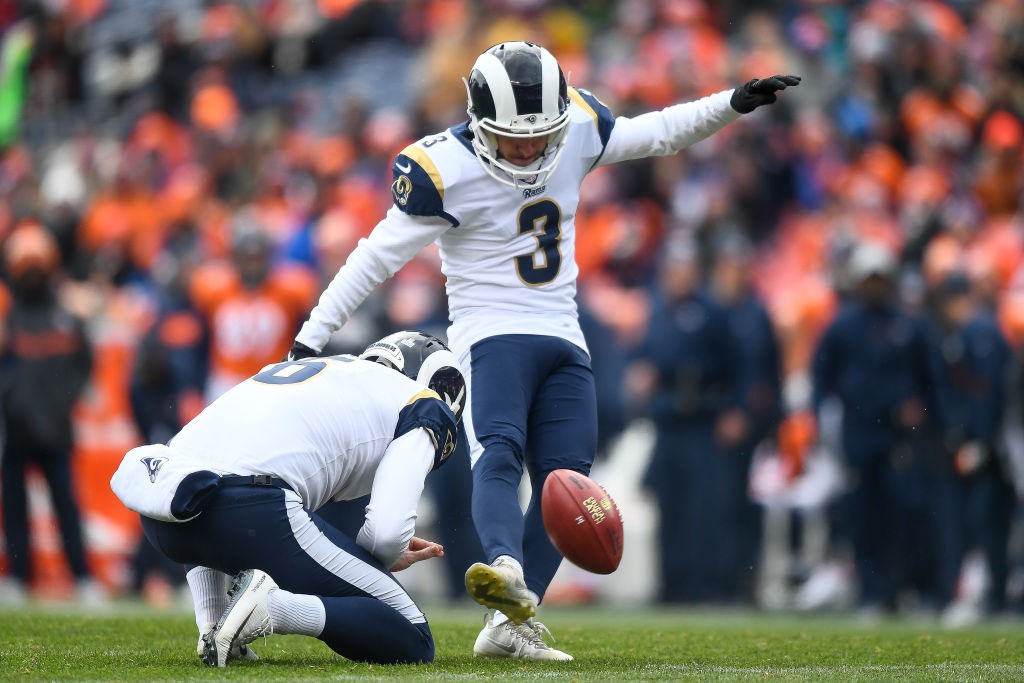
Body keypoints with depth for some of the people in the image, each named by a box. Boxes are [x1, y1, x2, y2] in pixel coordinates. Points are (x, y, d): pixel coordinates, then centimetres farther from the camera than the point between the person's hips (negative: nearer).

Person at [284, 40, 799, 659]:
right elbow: (381, 255, -9)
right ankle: (506, 569, -55)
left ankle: (509, 626, -4)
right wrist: (313, 335, -7)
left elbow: (654, 134, 16)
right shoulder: (445, 169, -16)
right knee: (499, 452, -29)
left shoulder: (577, 126, -2)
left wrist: (733, 104, 7)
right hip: (493, 332, -6)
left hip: (562, 338, 6)